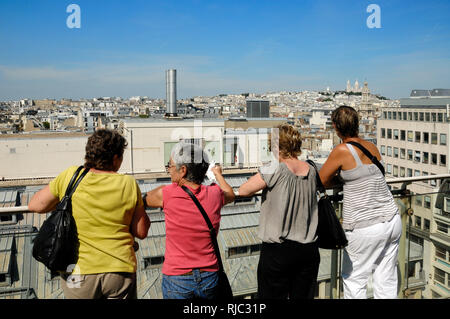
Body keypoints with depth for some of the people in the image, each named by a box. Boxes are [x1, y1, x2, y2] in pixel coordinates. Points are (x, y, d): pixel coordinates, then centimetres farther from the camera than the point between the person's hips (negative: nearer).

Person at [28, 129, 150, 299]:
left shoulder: (70, 177, -6)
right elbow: (141, 232, -3)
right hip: (120, 271, -1)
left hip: (79, 271, 1)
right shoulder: (129, 184, -7)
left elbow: (35, 205, 4)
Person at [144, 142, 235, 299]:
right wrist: (218, 174, 37)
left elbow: (144, 199, 7)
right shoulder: (214, 194, -6)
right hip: (209, 276, 3)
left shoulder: (167, 194, -16)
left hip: (176, 279, -3)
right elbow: (231, 195, 19)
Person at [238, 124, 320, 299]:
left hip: (277, 251, -5)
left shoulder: (274, 171, -15)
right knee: (303, 296, 16)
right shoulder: (311, 170, 2)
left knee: (273, 296, 9)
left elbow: (243, 191, -10)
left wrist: (260, 176, 7)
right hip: (309, 249, 6)